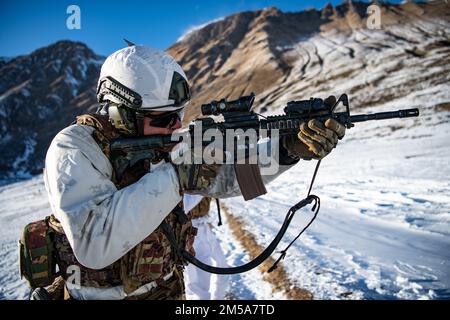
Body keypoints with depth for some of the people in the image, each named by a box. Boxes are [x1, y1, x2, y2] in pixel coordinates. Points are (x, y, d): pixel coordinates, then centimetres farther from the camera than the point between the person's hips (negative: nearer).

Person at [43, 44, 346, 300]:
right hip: (101, 293, -5)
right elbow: (93, 243, -34)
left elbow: (226, 177, -5)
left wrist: (291, 147, -19)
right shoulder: (74, 148, -21)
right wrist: (177, 175, -34)